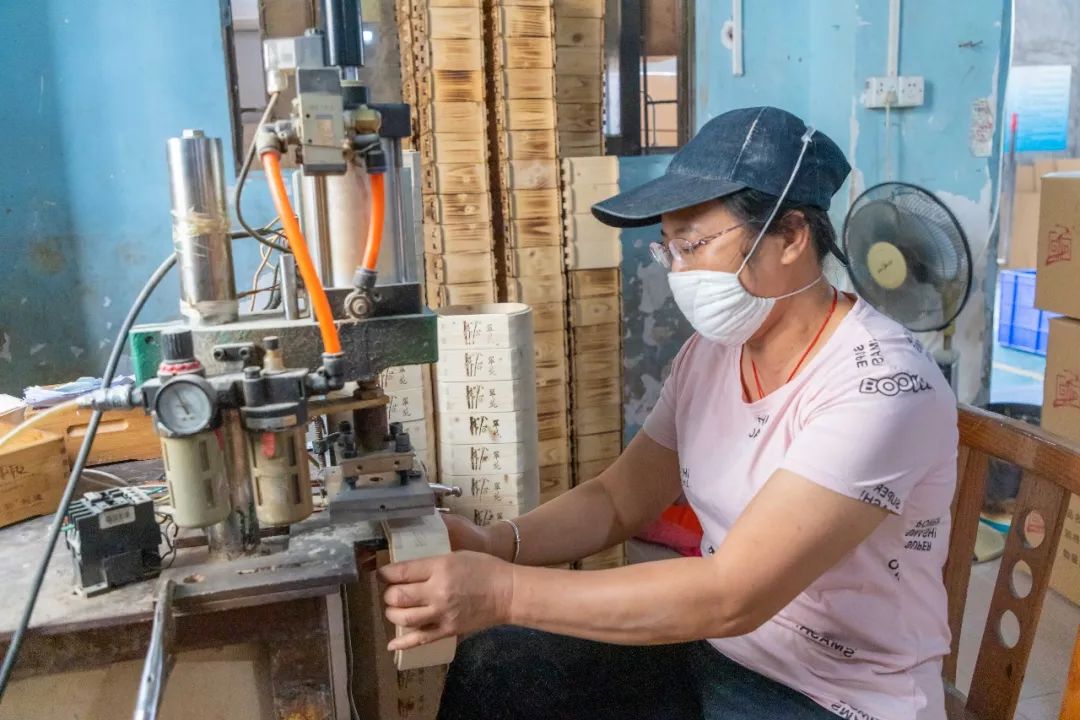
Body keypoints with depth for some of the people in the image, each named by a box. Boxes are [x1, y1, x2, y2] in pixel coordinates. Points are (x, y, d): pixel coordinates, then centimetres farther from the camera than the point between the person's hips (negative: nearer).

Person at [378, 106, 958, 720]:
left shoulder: (885, 387, -26)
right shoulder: (710, 354, -3)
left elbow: (733, 595, -30)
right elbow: (617, 501, 3)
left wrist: (505, 592, -32)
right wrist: (496, 544, -15)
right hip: (712, 647, 6)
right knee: (496, 663, -4)